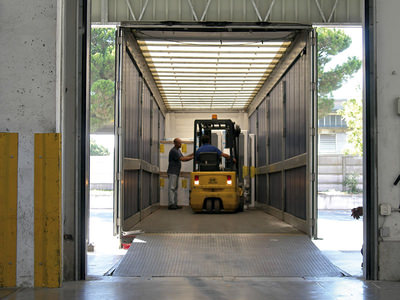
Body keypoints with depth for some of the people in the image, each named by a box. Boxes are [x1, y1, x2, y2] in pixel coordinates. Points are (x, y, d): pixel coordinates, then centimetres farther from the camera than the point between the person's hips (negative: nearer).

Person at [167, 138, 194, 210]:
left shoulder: (178, 150, 17)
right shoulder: (173, 151, -15)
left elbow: (183, 157, 19)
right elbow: (182, 159, -20)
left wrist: (192, 154, 8)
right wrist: (192, 157, -16)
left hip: (176, 172, 10)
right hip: (172, 172, -10)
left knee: (175, 188, 10)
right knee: (171, 188, -10)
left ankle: (175, 204, 12)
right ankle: (171, 204, -12)